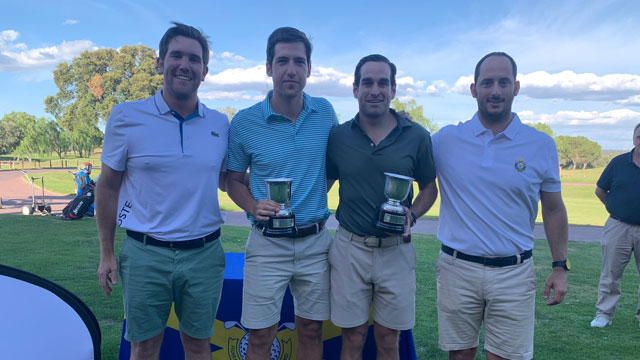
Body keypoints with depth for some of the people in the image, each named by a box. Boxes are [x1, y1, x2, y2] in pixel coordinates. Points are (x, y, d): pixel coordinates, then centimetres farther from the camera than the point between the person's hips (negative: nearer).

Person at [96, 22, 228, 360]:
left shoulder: (220, 124, 3)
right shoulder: (126, 116, -4)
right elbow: (108, 187, 2)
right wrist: (106, 254, 2)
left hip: (204, 254, 2)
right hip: (145, 255, -2)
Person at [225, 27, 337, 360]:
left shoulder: (325, 112, 1)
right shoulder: (244, 122, -7)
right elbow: (234, 180, 4)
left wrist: (315, 195, 3)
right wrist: (254, 207, -15)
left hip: (316, 241, 3)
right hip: (268, 244, -2)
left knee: (311, 330, 15)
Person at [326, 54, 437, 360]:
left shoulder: (417, 137, -2)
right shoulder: (338, 136, -1)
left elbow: (429, 188, 9)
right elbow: (322, 185, 8)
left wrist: (412, 215, -10)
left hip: (396, 251, 0)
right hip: (349, 248, 0)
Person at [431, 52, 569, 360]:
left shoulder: (542, 145, 2)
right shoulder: (446, 139, -1)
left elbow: (553, 210, 9)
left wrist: (560, 267, 7)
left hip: (514, 273, 0)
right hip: (458, 268, 0)